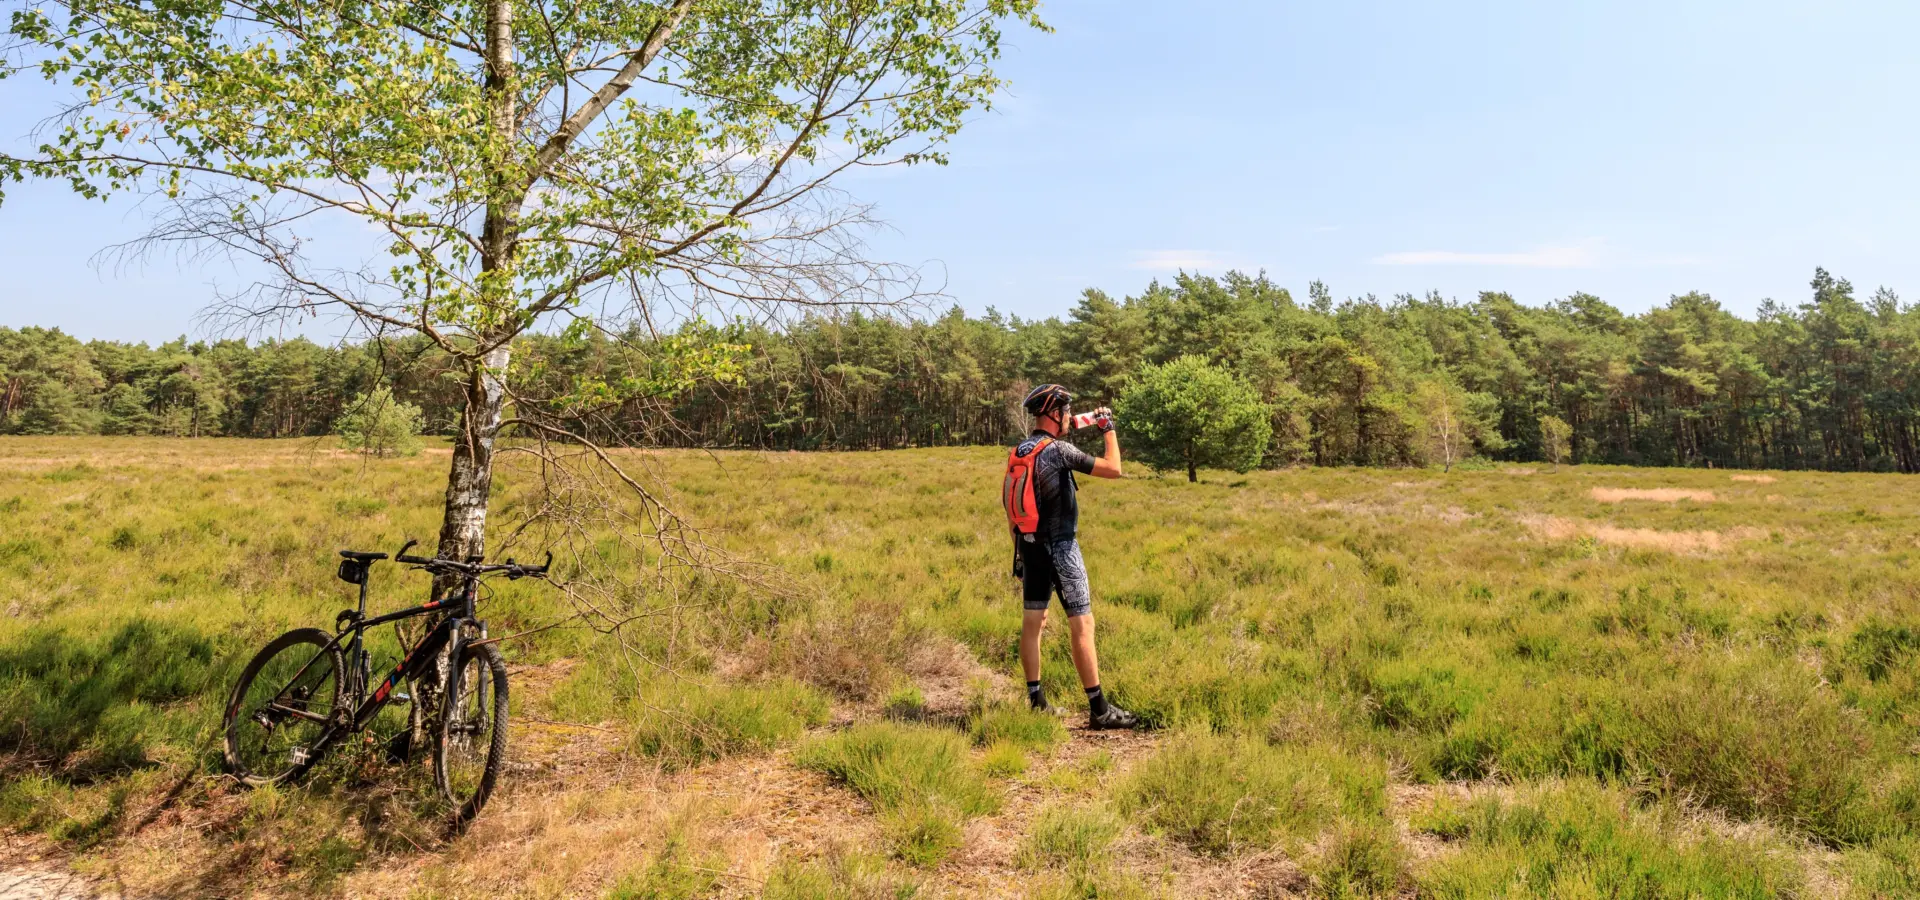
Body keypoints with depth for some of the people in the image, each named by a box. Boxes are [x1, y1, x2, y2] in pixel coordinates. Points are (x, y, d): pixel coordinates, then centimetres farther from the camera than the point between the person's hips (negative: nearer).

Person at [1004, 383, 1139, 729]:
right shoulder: (1058, 450, -15)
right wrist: (1109, 429, 1)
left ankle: (1036, 701, 17)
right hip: (1060, 546, -8)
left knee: (1032, 621, 10)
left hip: (1029, 546, 8)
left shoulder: (1017, 454, 9)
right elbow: (1114, 469, -13)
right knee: (1082, 623, -4)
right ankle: (1098, 708, -2)